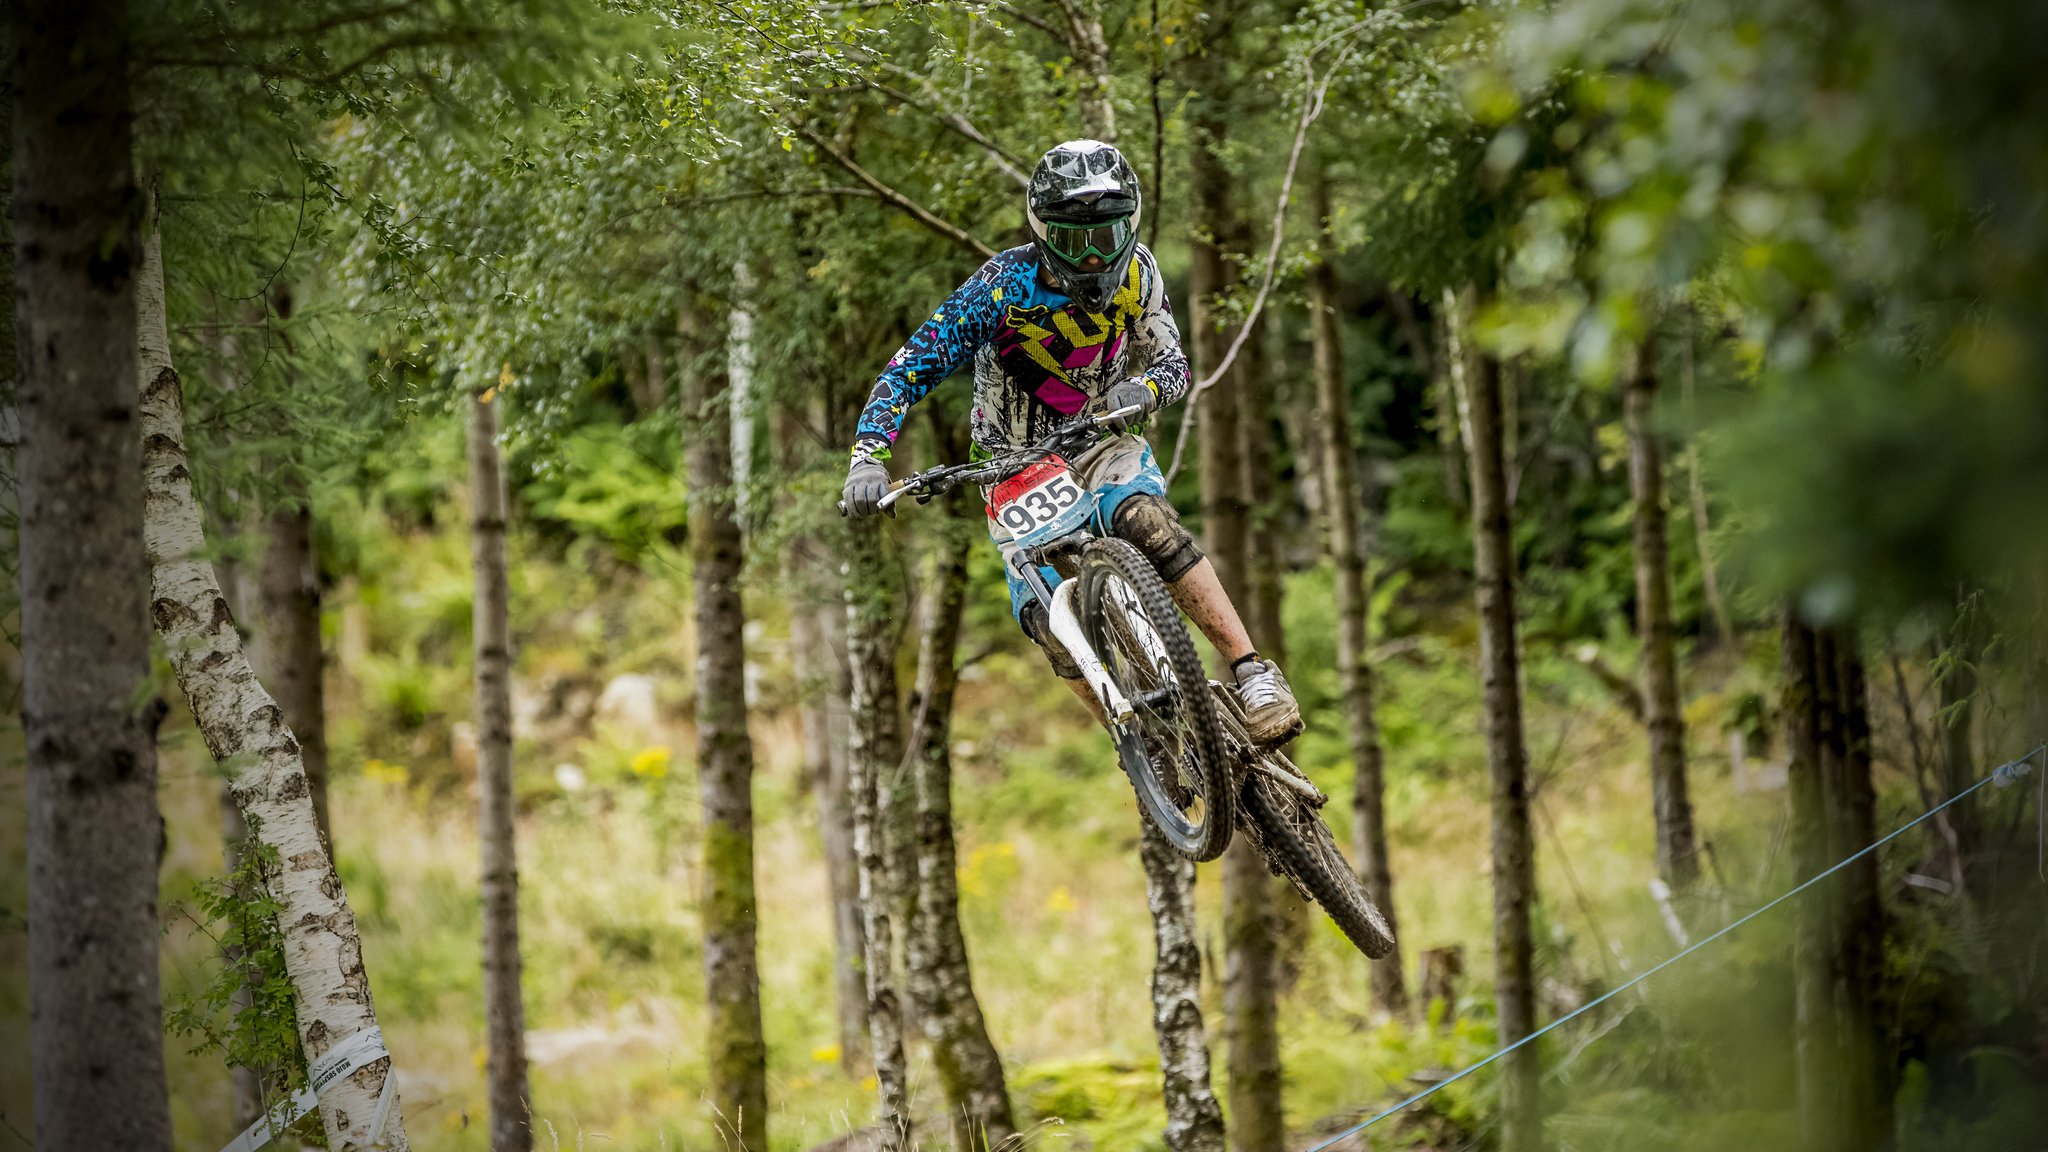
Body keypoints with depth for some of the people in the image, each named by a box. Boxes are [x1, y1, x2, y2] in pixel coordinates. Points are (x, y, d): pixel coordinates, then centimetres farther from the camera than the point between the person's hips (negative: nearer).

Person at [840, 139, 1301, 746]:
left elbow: (1171, 362, -6)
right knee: (1048, 619, -22)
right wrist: (868, 458, -37)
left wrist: (1143, 388, -31)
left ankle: (1254, 672, -32)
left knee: (1147, 523, -34)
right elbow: (907, 373, -21)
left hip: (1103, 448, 1)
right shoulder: (1005, 286, -20)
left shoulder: (1136, 271, -10)